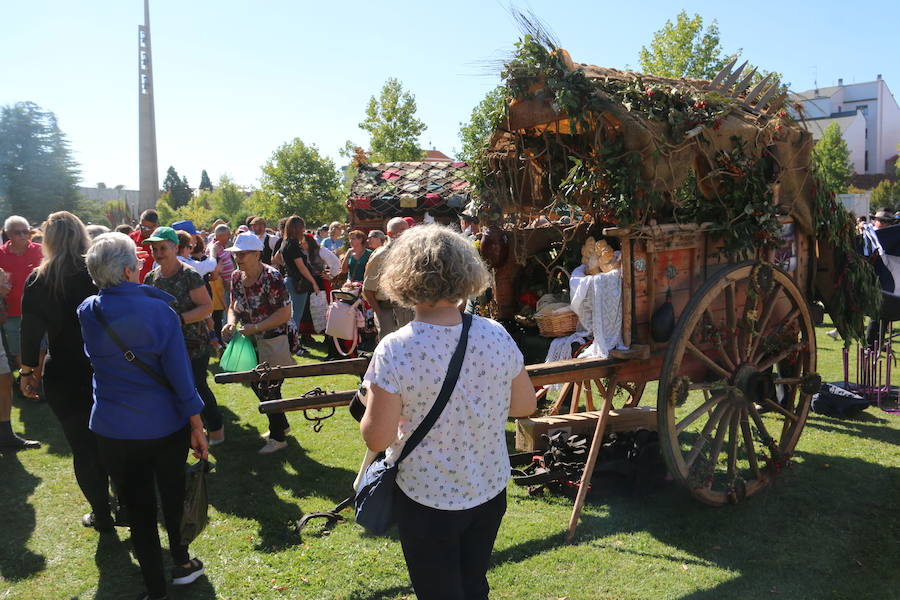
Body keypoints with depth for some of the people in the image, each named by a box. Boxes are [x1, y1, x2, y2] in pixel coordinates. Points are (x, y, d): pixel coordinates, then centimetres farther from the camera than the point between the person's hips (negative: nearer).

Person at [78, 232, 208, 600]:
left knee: (137, 507, 14)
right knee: (173, 496, 21)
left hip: (113, 429, 2)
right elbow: (180, 374, -15)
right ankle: (181, 563, 39)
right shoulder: (160, 311, -16)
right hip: (165, 426, -1)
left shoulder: (87, 312, -6)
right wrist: (196, 427, -7)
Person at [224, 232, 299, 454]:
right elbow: (233, 307, 10)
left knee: (269, 388, -2)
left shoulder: (271, 277, -22)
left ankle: (278, 437, 17)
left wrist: (256, 327, -27)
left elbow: (285, 313, -23)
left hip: (277, 340, -8)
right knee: (257, 385, 16)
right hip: (254, 343, 8)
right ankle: (282, 425, 38)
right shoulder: (236, 277, 0)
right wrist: (231, 322, -12)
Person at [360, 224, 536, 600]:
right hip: (489, 490, 4)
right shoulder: (496, 336, -12)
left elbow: (377, 438, -20)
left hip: (428, 500, -4)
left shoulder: (394, 351, -24)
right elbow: (525, 406, 1)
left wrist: (371, 402, 0)